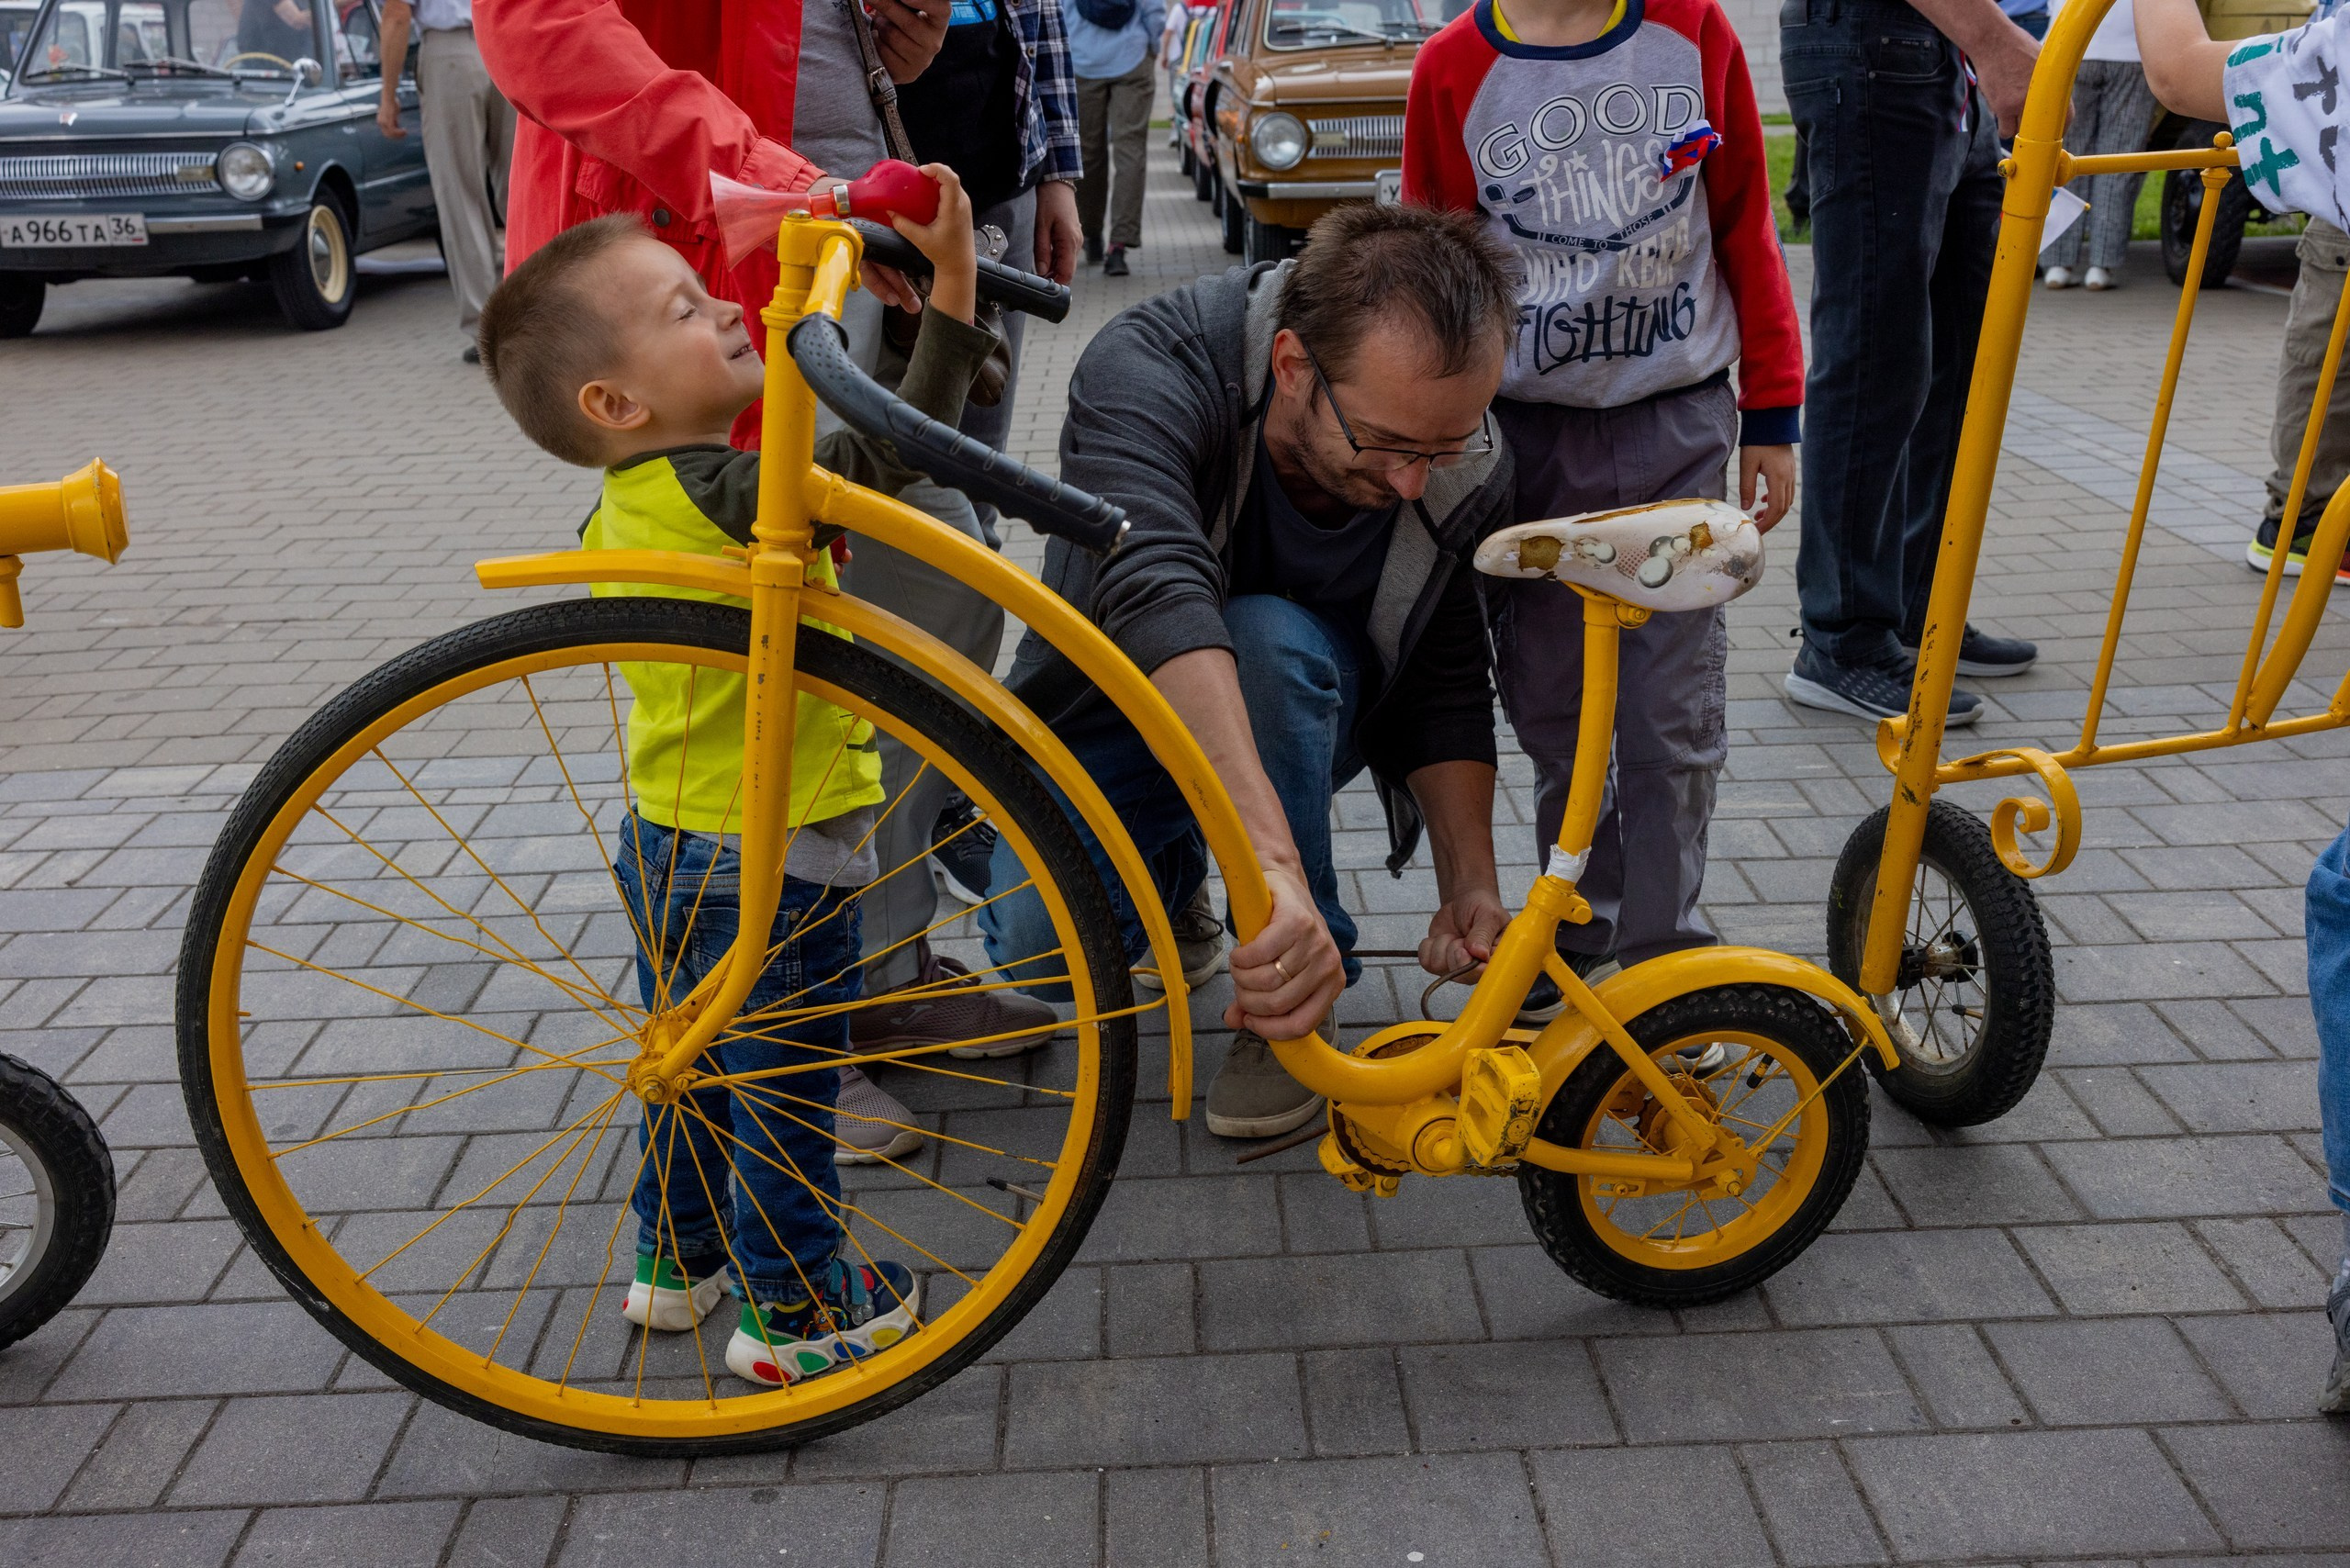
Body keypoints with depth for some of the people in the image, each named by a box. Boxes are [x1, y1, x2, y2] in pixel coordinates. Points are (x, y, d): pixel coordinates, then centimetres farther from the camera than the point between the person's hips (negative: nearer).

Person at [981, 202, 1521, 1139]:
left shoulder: (1468, 471, -20)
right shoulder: (1148, 369, -35)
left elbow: (1446, 682, -7)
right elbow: (1154, 590, -52)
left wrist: (1471, 884, -21)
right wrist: (1273, 860, -65)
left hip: (1291, 710, 2)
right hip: (1111, 708, -1)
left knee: (1273, 637, -35)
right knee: (1040, 944, -28)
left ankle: (1292, 1018, -17)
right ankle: (1172, 873, 11)